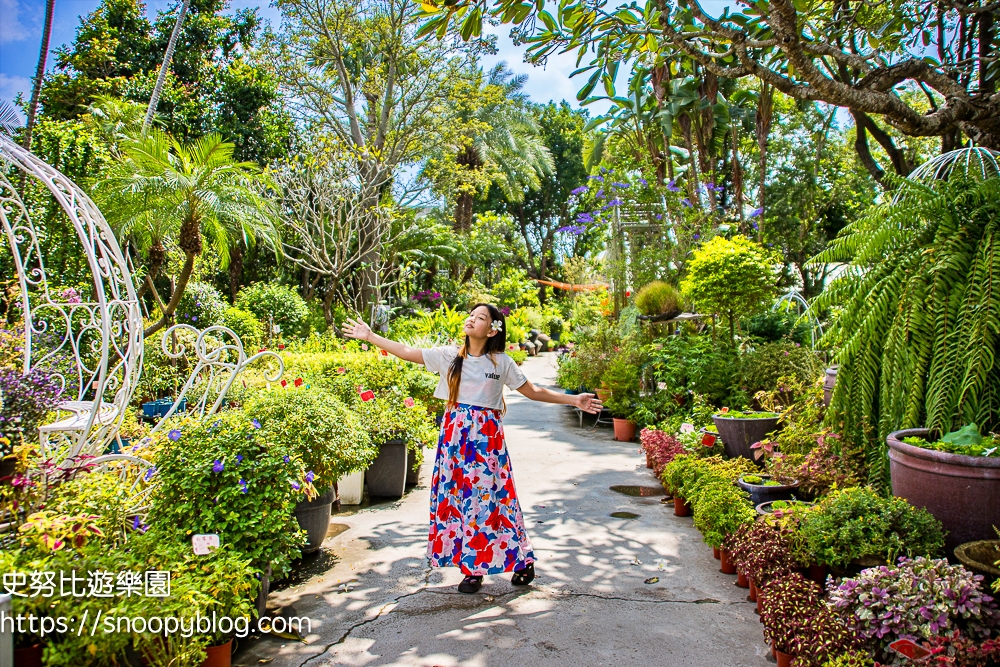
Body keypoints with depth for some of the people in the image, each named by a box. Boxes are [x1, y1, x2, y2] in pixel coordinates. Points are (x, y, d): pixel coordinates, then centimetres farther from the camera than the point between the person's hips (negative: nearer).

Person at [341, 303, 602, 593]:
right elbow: (406, 352, 5)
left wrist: (575, 400, 0)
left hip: (487, 437, -2)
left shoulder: (502, 362, -1)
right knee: (456, 495, 3)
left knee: (490, 496, 0)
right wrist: (369, 336, 4)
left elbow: (534, 391, 5)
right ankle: (473, 567, 17)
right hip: (454, 435, 3)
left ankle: (523, 560, 19)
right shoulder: (449, 356, 3)